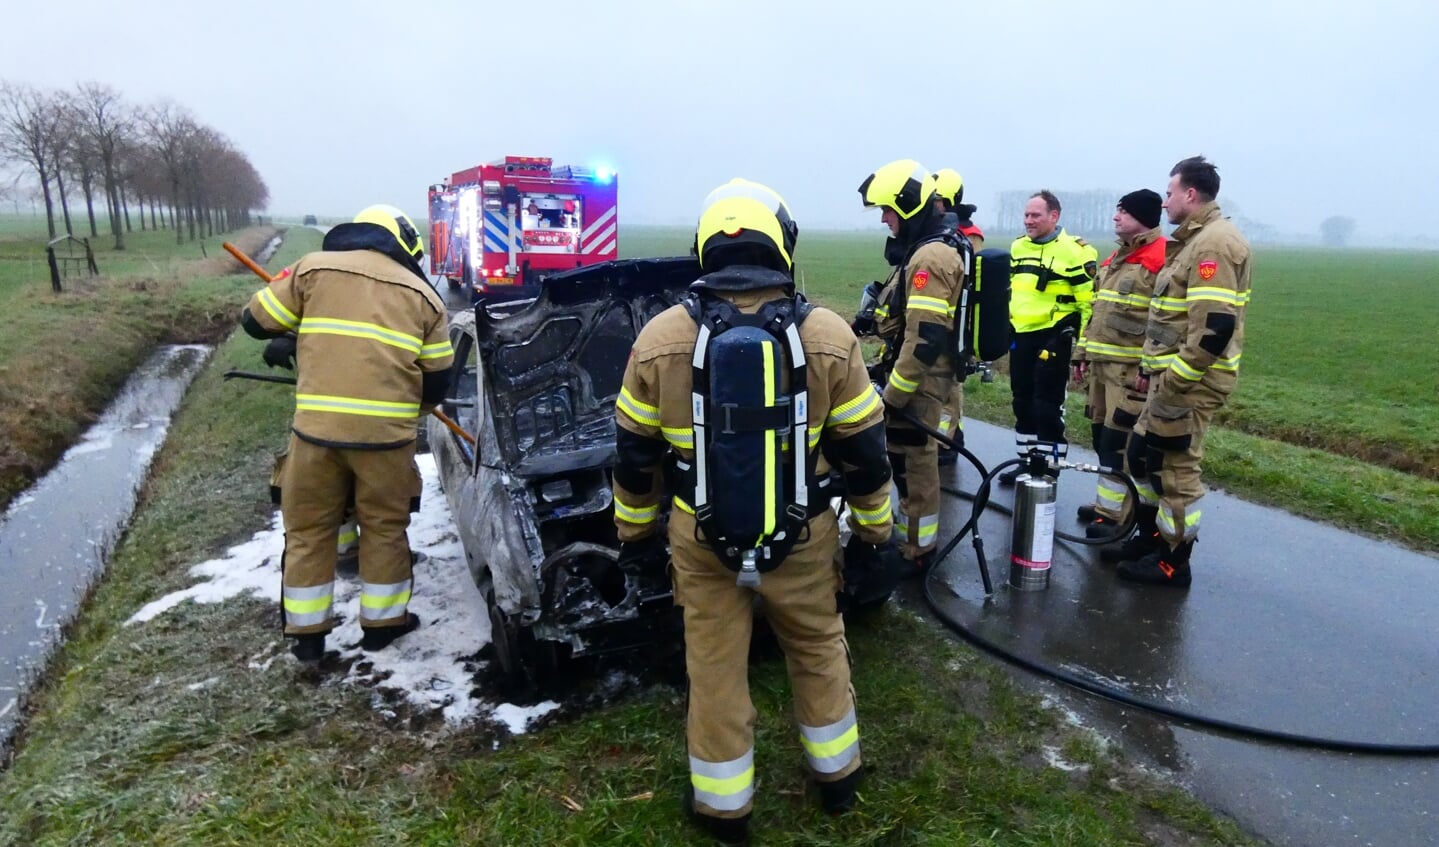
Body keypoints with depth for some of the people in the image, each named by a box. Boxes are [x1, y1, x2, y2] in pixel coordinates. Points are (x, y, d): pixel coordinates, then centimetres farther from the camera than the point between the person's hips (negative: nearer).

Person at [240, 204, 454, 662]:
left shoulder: (314, 268, 7)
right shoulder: (422, 293, 9)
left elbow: (257, 321, 12)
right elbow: (436, 381, 10)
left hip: (317, 426, 1)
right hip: (386, 432, 0)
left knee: (308, 529, 17)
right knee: (384, 528, 16)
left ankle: (306, 633, 27)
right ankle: (382, 622, 28)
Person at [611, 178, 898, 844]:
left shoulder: (660, 337, -8)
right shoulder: (828, 335, -10)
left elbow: (634, 455, -1)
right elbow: (864, 452, -4)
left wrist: (635, 533, 13)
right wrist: (875, 534, 9)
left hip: (702, 540, 0)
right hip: (802, 537, 1)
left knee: (715, 670, 16)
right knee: (818, 650, 23)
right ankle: (836, 775, 42)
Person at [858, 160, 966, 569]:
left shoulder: (929, 257, -21)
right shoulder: (935, 248, 13)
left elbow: (925, 339, -26)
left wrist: (893, 395, -22)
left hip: (918, 380, -10)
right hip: (924, 375, 10)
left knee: (912, 463, -1)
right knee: (911, 458, 19)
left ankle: (916, 551, 12)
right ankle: (914, 536, 34)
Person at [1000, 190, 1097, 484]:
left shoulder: (1073, 250, -12)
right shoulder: (1018, 247, 11)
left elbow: (1090, 300, -11)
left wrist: (1084, 341, -13)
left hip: (1053, 337, -7)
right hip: (1021, 335, 7)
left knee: (1047, 406, -4)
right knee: (1023, 402, 13)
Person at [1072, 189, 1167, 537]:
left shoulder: (1162, 259, -11)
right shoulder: (1114, 259, 18)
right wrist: (1082, 353, 20)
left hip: (1133, 367, -8)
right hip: (1101, 363, 9)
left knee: (1120, 440, -6)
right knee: (1102, 435, 13)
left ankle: (1115, 515, 2)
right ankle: (1106, 502, 25)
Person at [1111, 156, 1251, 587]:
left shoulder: (1215, 242, -16)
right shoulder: (1197, 239, 18)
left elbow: (1214, 326, -26)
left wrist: (1175, 381, -23)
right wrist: (1153, 368, 21)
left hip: (1190, 381, -11)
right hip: (1173, 376, 11)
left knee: (1175, 468, -2)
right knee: (1143, 453, 18)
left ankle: (1174, 562, 11)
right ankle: (1152, 536, 32)